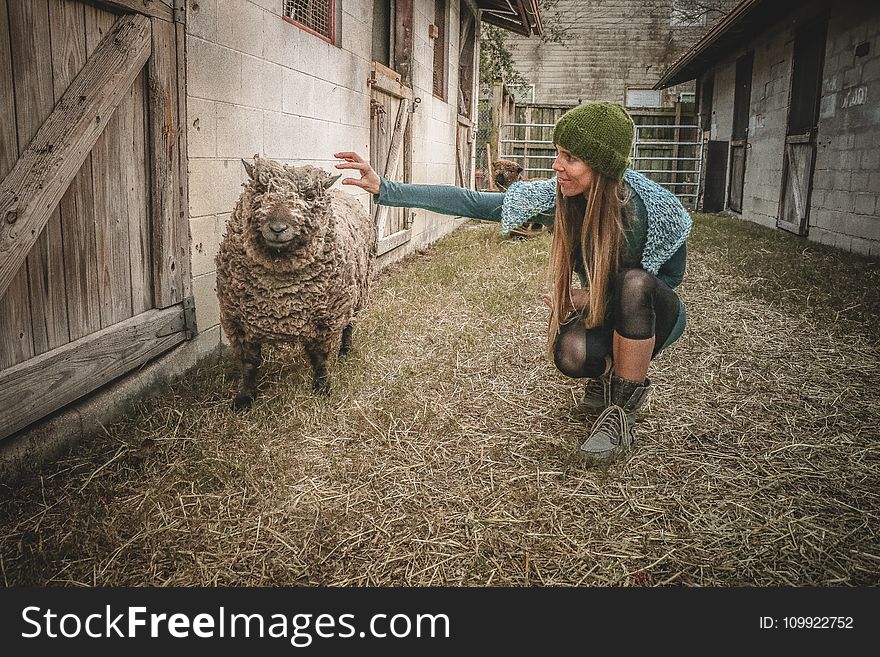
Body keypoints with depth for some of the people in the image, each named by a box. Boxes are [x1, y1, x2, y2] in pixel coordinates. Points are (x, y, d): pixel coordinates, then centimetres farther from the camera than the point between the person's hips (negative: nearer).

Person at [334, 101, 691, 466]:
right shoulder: (559, 198, -19)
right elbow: (471, 203, -19)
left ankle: (623, 408, -20)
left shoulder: (643, 208, -28)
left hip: (651, 315, -2)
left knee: (634, 282, -37)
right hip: (598, 314, 2)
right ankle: (609, 373, 6)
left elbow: (672, 275, -11)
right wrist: (384, 188, -23)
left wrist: (593, 298, -20)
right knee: (570, 354, -33)